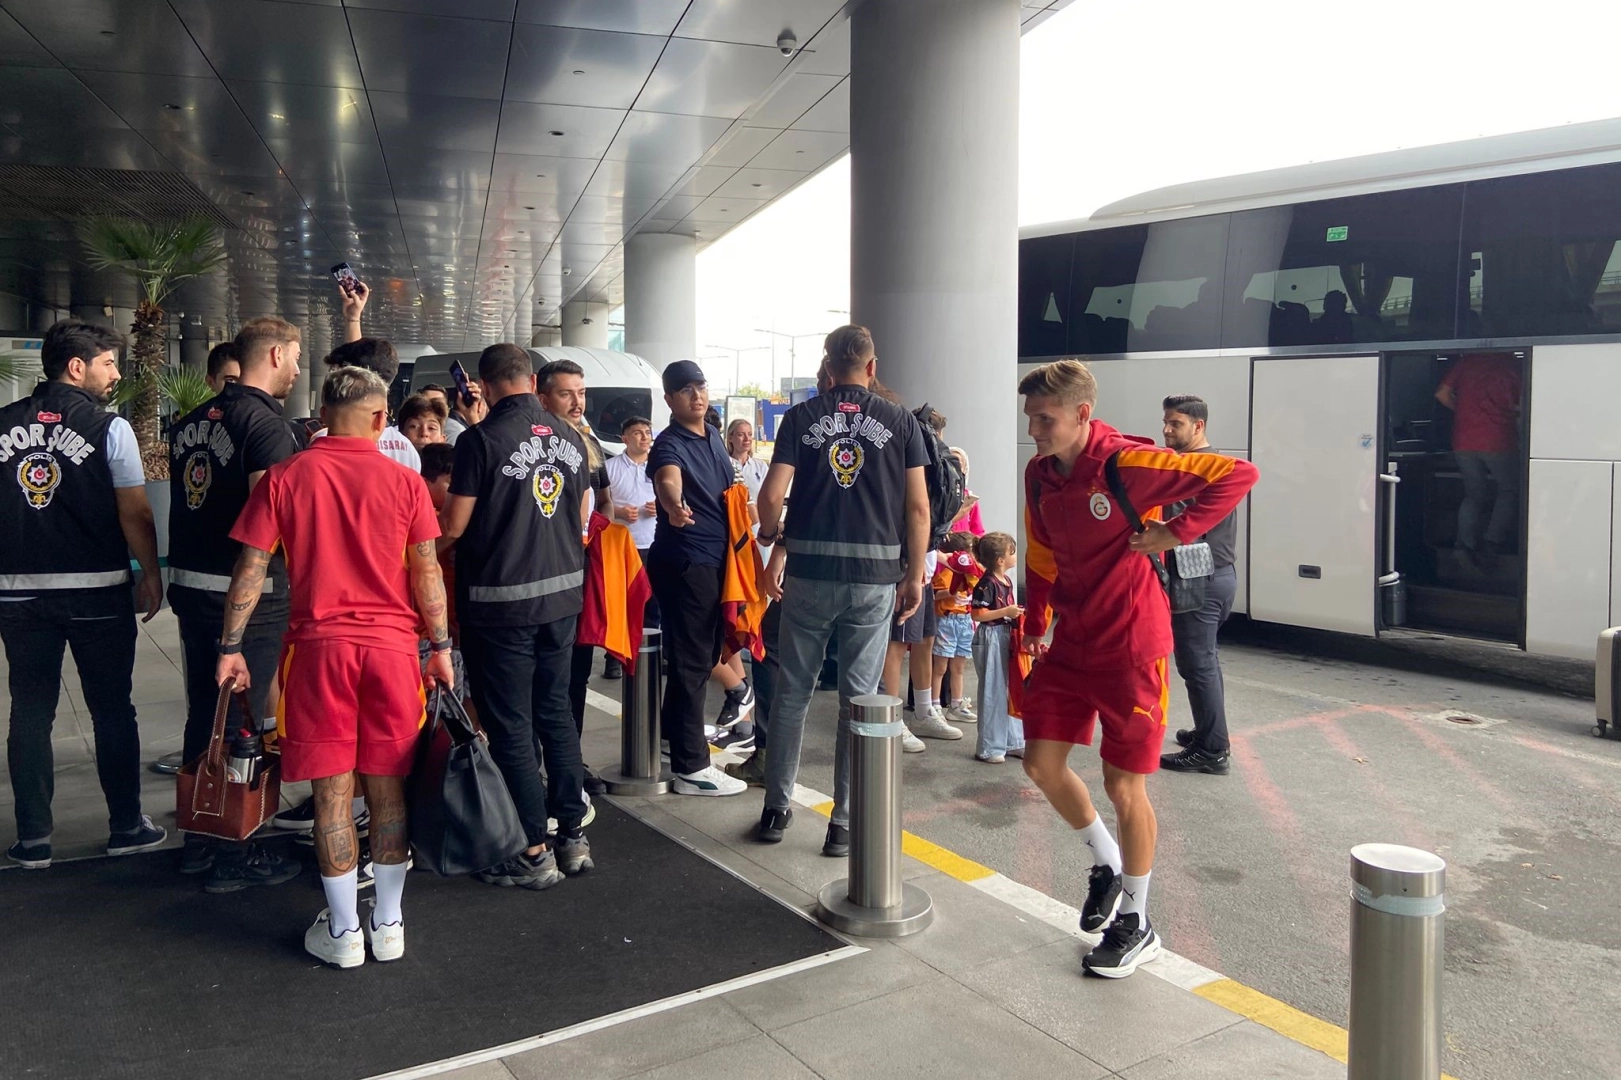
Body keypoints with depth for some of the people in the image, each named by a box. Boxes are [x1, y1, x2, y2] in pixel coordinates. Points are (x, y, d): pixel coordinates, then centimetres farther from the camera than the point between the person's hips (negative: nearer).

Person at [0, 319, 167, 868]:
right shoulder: (108, 427, -7)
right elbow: (134, 515, -10)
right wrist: (151, 574, 1)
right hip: (96, 590, -3)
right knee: (112, 711, 8)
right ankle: (126, 826, 17)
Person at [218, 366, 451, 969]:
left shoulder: (285, 478, 0)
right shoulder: (404, 482, 0)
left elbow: (251, 568, 0)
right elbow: (426, 572, 0)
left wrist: (231, 646, 6)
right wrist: (441, 647, 7)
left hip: (319, 646, 0)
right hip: (392, 646, 1)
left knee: (332, 791, 7)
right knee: (388, 787, 10)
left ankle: (344, 932, 15)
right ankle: (388, 923, 20)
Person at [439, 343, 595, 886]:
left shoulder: (481, 439, -13)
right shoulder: (570, 437, 4)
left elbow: (454, 526, -10)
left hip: (500, 602, -6)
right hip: (562, 594, 6)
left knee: (511, 727, 4)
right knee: (556, 714, 17)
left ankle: (534, 852, 11)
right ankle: (573, 835, 24)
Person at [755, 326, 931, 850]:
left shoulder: (801, 417, 2)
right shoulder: (900, 421, 3)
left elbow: (772, 496, -5)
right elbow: (917, 506, -1)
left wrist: (773, 541, 14)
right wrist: (914, 575, 6)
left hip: (808, 570, 1)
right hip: (876, 575, 0)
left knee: (792, 692, 13)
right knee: (859, 699, 6)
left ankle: (776, 807, 22)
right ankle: (845, 823, 10)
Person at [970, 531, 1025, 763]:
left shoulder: (1007, 581, 10)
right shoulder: (987, 584, -18)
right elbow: (977, 614, -22)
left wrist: (1016, 613, 8)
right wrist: (1006, 612, -22)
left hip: (1006, 637, 9)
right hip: (989, 639, -9)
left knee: (1010, 690, 15)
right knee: (992, 693, -3)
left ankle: (1013, 742, 26)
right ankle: (988, 748, 7)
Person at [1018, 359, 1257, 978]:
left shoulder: (1126, 463, -19)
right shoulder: (1040, 474, 3)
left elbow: (1238, 475, -18)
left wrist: (1177, 532, -21)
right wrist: (1034, 626, 12)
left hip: (1129, 647, -7)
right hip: (1071, 642, 7)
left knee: (1123, 784, 1)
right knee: (1041, 762, 7)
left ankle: (1136, 925, 21)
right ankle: (1106, 865, 33)